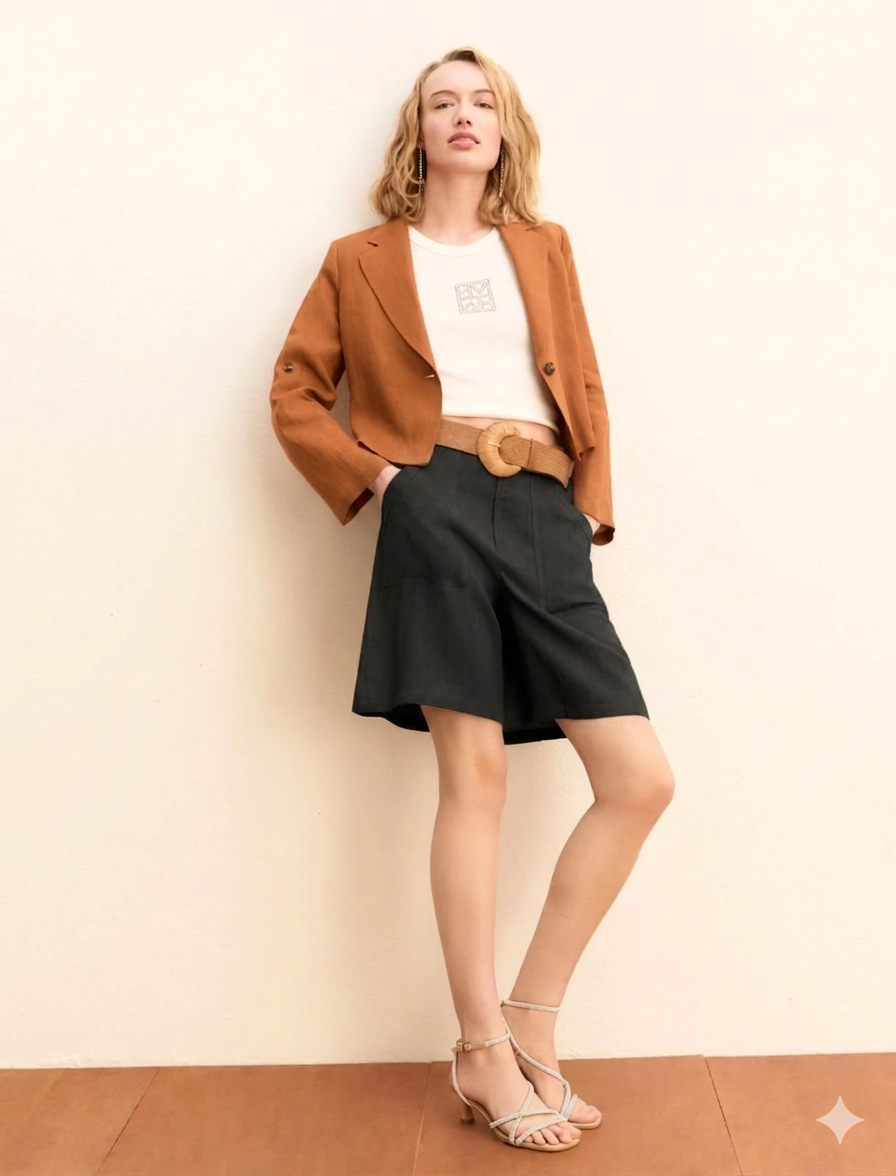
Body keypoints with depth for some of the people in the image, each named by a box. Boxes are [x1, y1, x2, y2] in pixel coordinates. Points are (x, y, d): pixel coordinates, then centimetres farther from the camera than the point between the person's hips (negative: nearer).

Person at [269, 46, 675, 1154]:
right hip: (437, 510, -3)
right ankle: (485, 1053, 5)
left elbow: (586, 391, 18)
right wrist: (371, 475, -2)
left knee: (641, 779, -6)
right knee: (474, 773, -9)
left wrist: (590, 514, 6)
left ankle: (527, 1022, 7)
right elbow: (295, 393, 13)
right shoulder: (362, 258, 16)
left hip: (544, 520, 4)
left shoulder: (545, 247, 24)